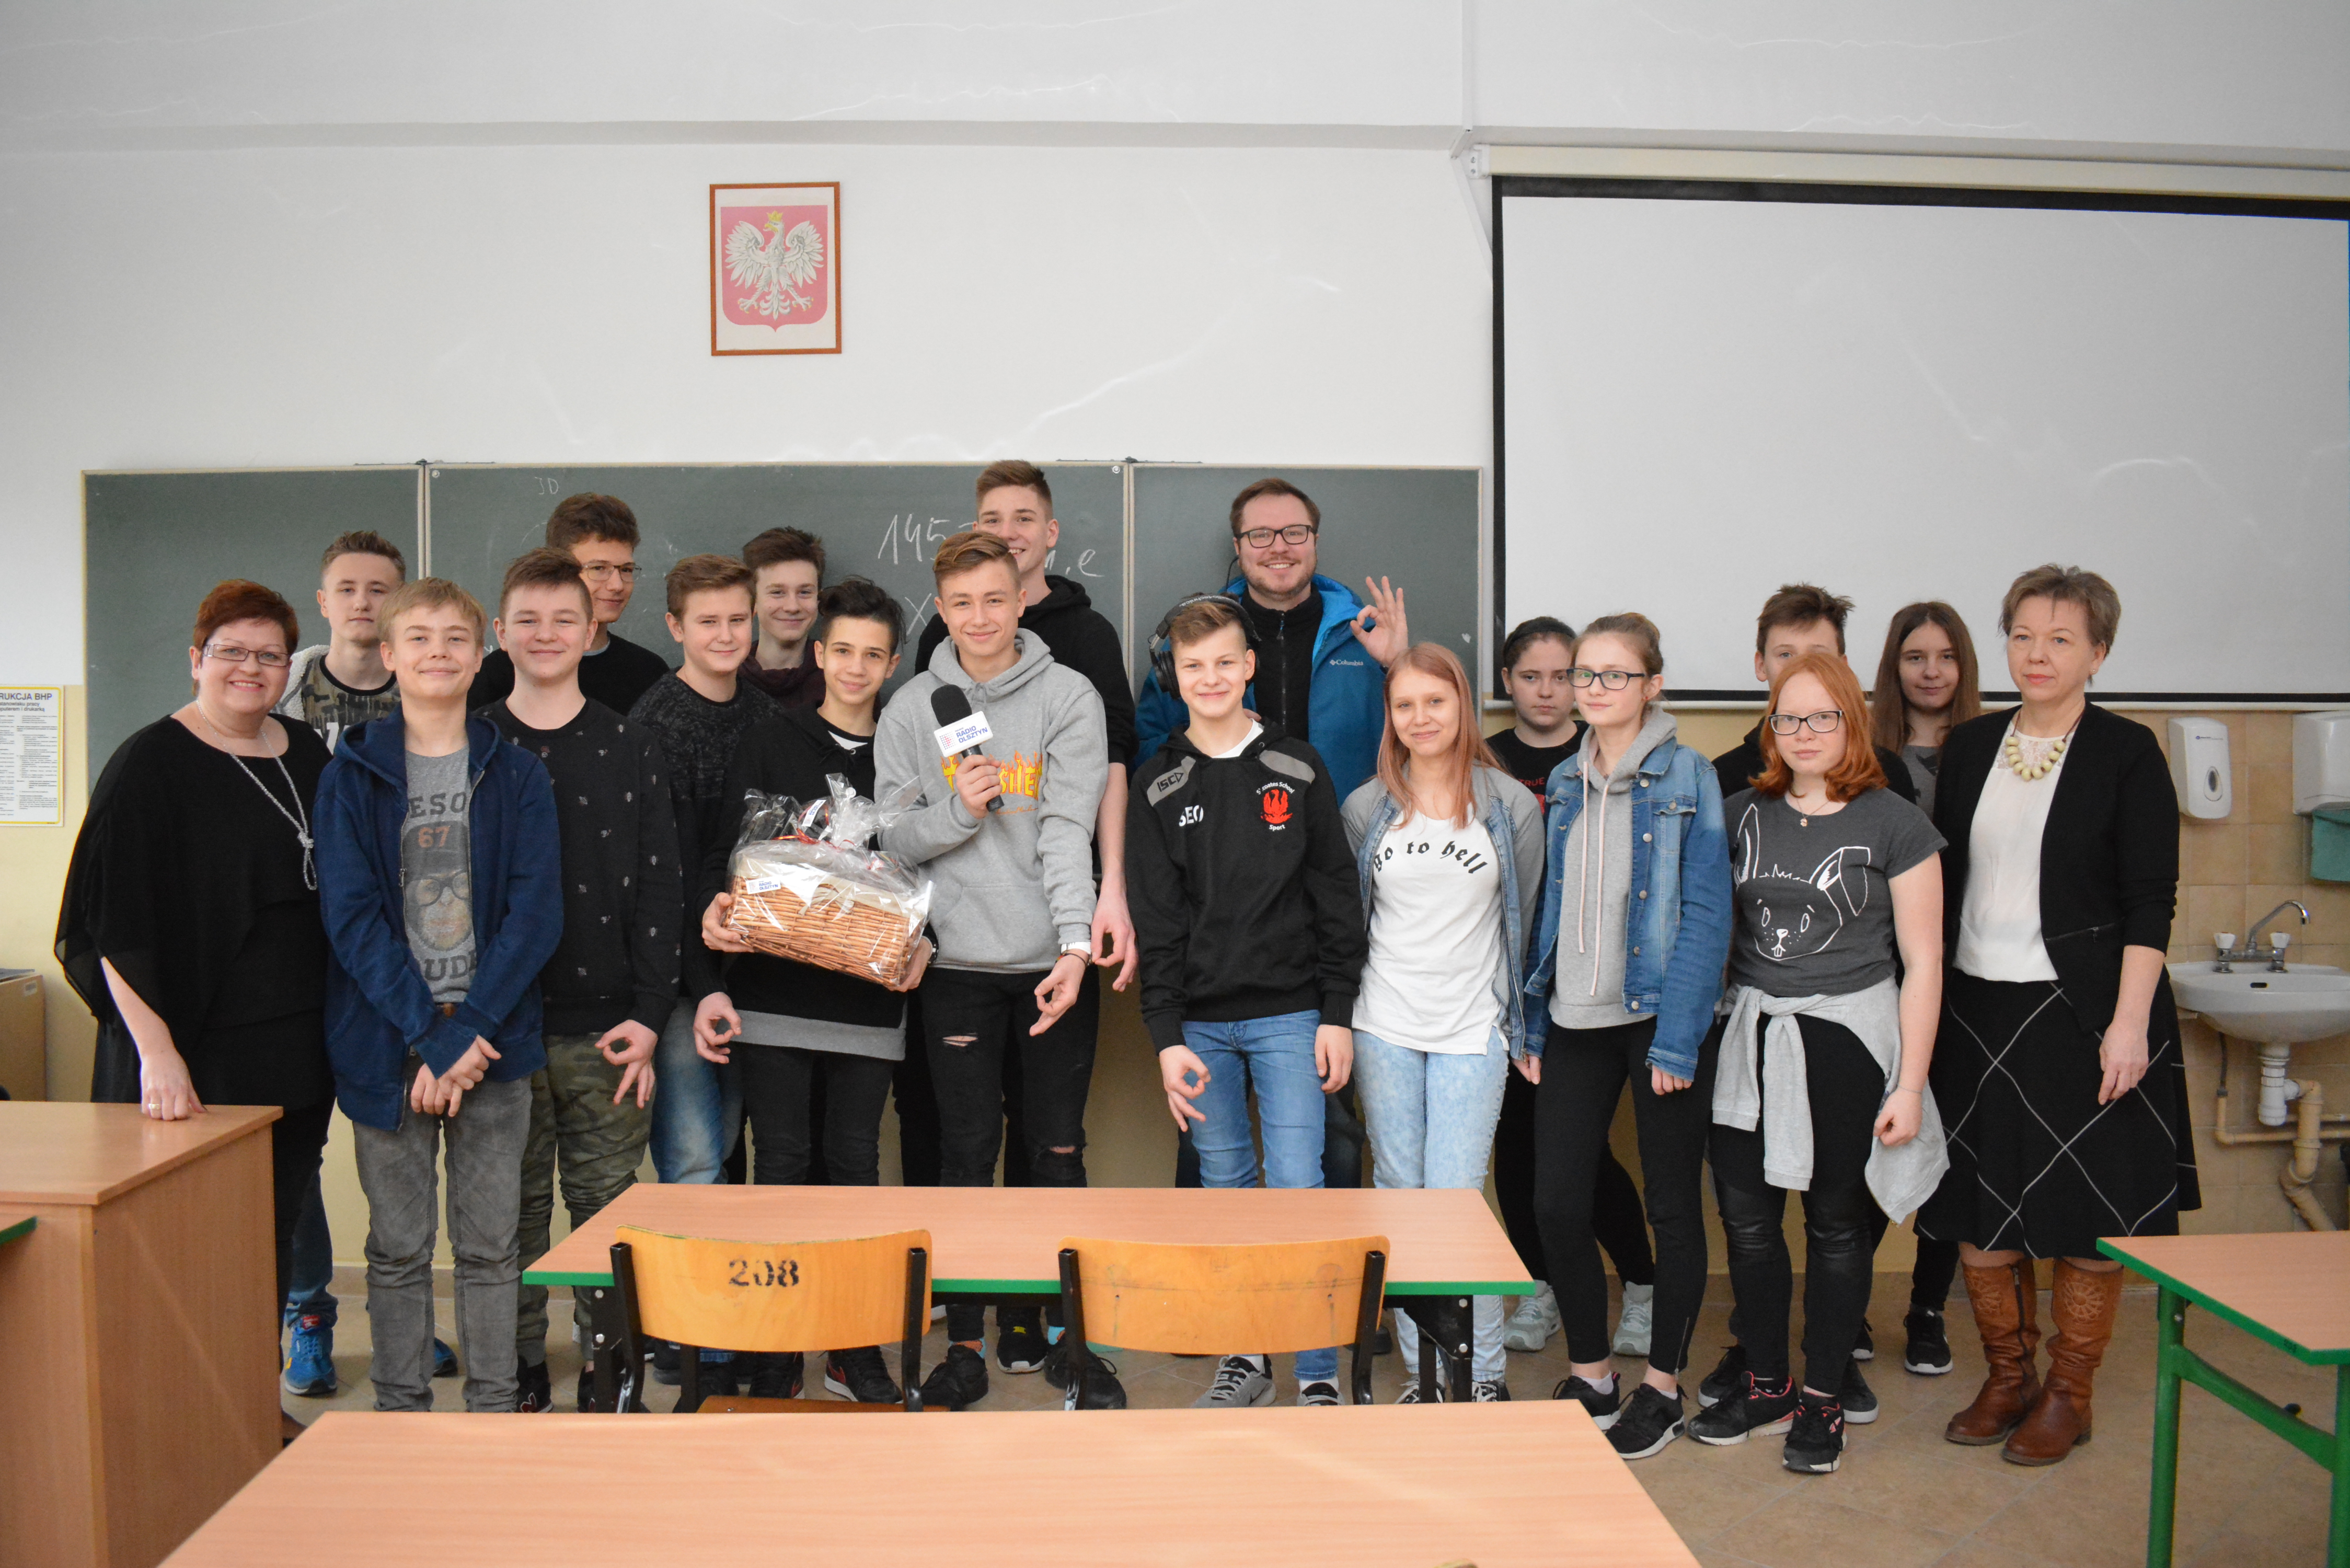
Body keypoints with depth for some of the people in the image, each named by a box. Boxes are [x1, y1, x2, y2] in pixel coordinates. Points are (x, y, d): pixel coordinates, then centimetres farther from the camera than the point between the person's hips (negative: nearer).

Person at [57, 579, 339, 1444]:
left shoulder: (308, 757, 10)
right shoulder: (148, 766, -7)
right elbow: (114, 925, -13)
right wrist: (155, 1051, -21)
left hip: (299, 1049, 6)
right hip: (196, 1054, -6)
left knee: (278, 1229, 13)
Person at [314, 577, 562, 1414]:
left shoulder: (517, 774, 4)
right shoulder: (352, 775, 2)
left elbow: (536, 912, -4)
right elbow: (351, 917, -6)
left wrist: (466, 1034, -14)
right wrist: (427, 1035, -15)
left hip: (495, 1041, 0)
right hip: (387, 1046, 0)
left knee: (490, 1245, 8)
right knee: (398, 1248, 9)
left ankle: (493, 1418, 20)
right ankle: (401, 1417, 22)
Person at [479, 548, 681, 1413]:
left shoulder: (630, 748, 5)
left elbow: (660, 888, 3)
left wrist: (649, 1017, -5)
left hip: (606, 1030, 0)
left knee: (608, 1205, 5)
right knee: (511, 1211, 8)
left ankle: (608, 1370, 19)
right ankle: (520, 1374, 23)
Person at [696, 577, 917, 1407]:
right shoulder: (767, 746, 7)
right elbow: (723, 853, 2)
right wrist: (714, 911, -18)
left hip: (867, 1001, 1)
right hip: (773, 992, -1)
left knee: (855, 1167, 6)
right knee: (782, 1167, 2)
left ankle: (856, 1349, 17)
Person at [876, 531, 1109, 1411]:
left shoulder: (1070, 698, 0)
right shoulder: (909, 711, 6)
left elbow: (1070, 828, -10)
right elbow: (894, 842, 5)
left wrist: (1075, 944, -20)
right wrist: (957, 810, -15)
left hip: (1055, 961, -1)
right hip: (958, 966, 1)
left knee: (1057, 1151, 8)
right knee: (967, 1153, 4)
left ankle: (1051, 1322, 25)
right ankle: (965, 1343, 15)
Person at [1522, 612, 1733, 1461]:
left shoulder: (1687, 777, -6)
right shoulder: (1565, 783, 10)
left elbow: (1706, 912, -11)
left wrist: (1676, 1038, -17)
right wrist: (1532, 1023, 8)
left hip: (1660, 1017, -4)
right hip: (1576, 1023, 5)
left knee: (1671, 1203, 8)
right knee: (1556, 1202, 3)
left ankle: (1662, 1386, 24)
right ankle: (1589, 1376, 23)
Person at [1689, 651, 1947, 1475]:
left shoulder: (1894, 825, -4)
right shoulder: (1742, 814, 6)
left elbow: (1923, 961, -4)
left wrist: (1910, 1082, -7)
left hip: (1848, 1036, -3)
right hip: (1752, 1035, 3)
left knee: (1836, 1221, 7)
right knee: (1746, 1215, 6)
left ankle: (1825, 1396, 23)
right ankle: (1766, 1388, 24)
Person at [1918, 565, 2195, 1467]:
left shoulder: (2127, 754, -5)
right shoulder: (1970, 748, 8)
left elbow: (2149, 902, -9)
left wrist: (2129, 1022, -16)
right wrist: (1925, 999, 8)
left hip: (2080, 1012, -4)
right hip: (1976, 1010, 4)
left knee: (2085, 1212, 4)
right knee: (1981, 1204, 9)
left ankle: (2068, 1396, 21)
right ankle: (2007, 1377, 27)